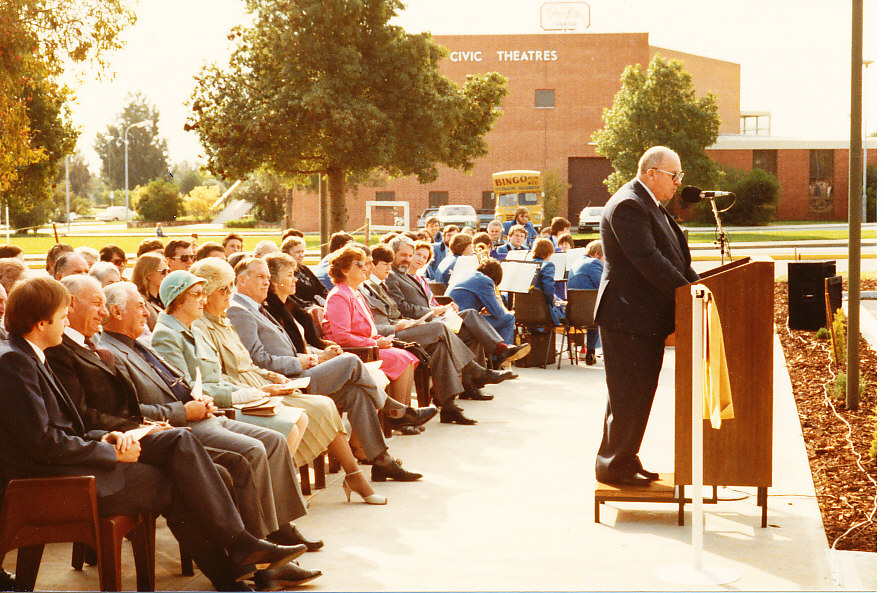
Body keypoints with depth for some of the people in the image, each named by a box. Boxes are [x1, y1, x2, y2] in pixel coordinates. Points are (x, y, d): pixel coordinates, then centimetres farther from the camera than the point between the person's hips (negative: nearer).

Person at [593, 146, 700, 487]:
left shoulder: (649, 205, 17)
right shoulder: (628, 206, -17)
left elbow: (676, 256, 18)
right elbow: (648, 260, -24)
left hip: (648, 317, 10)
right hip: (628, 317, -10)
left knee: (639, 393, 15)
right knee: (629, 396, -3)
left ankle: (625, 460, 24)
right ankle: (613, 465, 7)